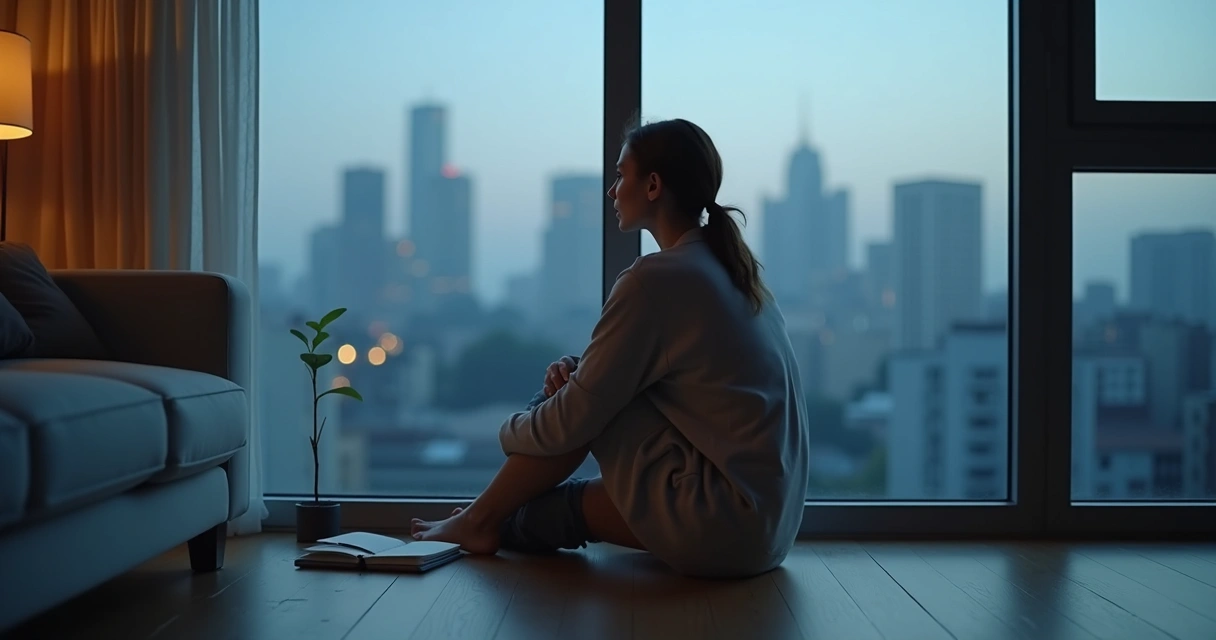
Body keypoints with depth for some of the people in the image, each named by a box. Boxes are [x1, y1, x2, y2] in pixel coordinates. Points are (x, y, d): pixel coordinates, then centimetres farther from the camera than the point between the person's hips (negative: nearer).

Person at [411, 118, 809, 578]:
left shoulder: (657, 279, -16)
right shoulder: (726, 268, 11)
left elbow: (568, 424, -11)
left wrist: (511, 431, 9)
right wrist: (581, 375, 3)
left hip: (721, 531, -8)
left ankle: (483, 521, 19)